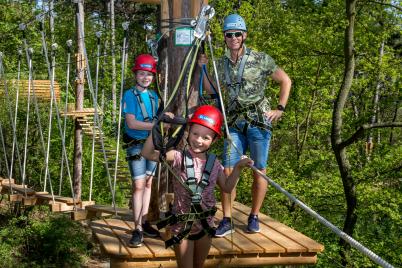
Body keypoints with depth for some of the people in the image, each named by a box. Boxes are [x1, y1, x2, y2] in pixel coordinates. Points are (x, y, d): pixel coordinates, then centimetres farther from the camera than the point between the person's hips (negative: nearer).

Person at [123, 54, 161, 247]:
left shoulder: (153, 96, 11)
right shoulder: (130, 95, -7)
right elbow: (131, 123, -16)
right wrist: (156, 125, -20)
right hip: (136, 144, -6)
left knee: (148, 183, 10)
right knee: (138, 185, -10)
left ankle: (144, 223, 18)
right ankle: (137, 229, -8)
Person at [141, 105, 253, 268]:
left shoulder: (214, 163, -3)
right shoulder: (178, 157, -15)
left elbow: (227, 187, 8)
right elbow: (147, 153, -25)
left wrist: (238, 167, -3)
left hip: (205, 225, 4)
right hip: (182, 226, -4)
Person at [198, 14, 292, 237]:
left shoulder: (260, 59, -3)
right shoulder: (221, 64, 9)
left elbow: (285, 81, 5)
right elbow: (211, 90, 18)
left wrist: (280, 108, -1)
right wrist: (202, 68, 6)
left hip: (258, 122, -3)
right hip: (234, 124, 3)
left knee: (259, 171, 3)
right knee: (227, 171, -5)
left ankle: (254, 217, 17)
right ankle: (226, 221, 2)